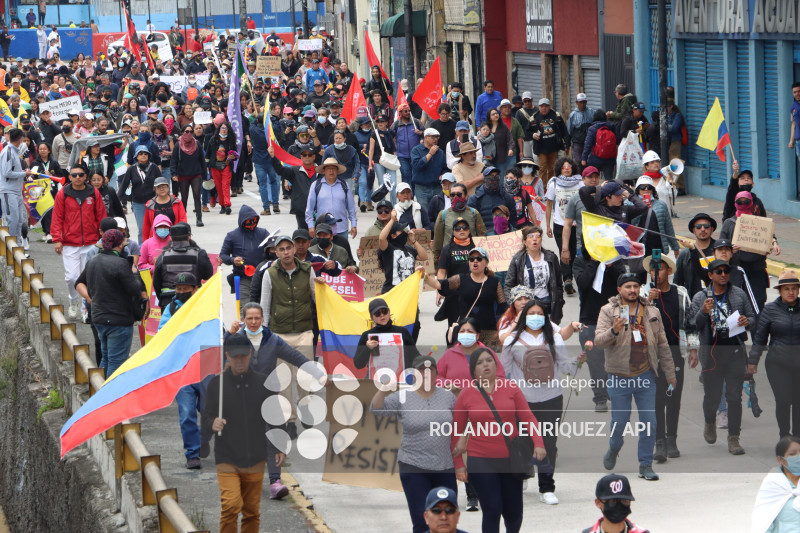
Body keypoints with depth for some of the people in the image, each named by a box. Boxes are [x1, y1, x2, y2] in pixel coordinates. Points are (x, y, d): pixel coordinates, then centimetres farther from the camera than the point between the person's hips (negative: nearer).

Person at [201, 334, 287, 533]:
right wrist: (212, 424, -21)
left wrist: (280, 448, 7)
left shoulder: (263, 382, 8)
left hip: (256, 459, 2)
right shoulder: (216, 384, 3)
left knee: (252, 512, 5)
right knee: (231, 505, -18)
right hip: (227, 459, -2)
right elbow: (206, 419, 2)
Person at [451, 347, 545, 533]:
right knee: (492, 510, -9)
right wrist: (458, 465, 2)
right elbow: (456, 432, 5)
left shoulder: (510, 388, 3)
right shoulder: (466, 395, 0)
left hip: (511, 460, 2)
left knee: (513, 511, 7)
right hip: (481, 462, -2)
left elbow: (528, 418, 1)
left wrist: (538, 443, -14)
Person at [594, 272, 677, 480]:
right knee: (620, 421, 4)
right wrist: (614, 331, -33)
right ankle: (614, 449, 35)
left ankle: (646, 465, 10)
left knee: (649, 422, 0)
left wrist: (669, 374, 12)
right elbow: (598, 341, -13)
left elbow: (662, 345, 12)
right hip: (619, 376, -2)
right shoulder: (608, 311, -3)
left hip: (645, 376, 2)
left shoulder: (651, 312, 7)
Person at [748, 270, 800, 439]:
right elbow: (759, 337, 7)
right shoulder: (770, 309, 2)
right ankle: (784, 436, 3)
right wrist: (752, 361, 7)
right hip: (777, 363, -1)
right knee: (783, 400, -8)